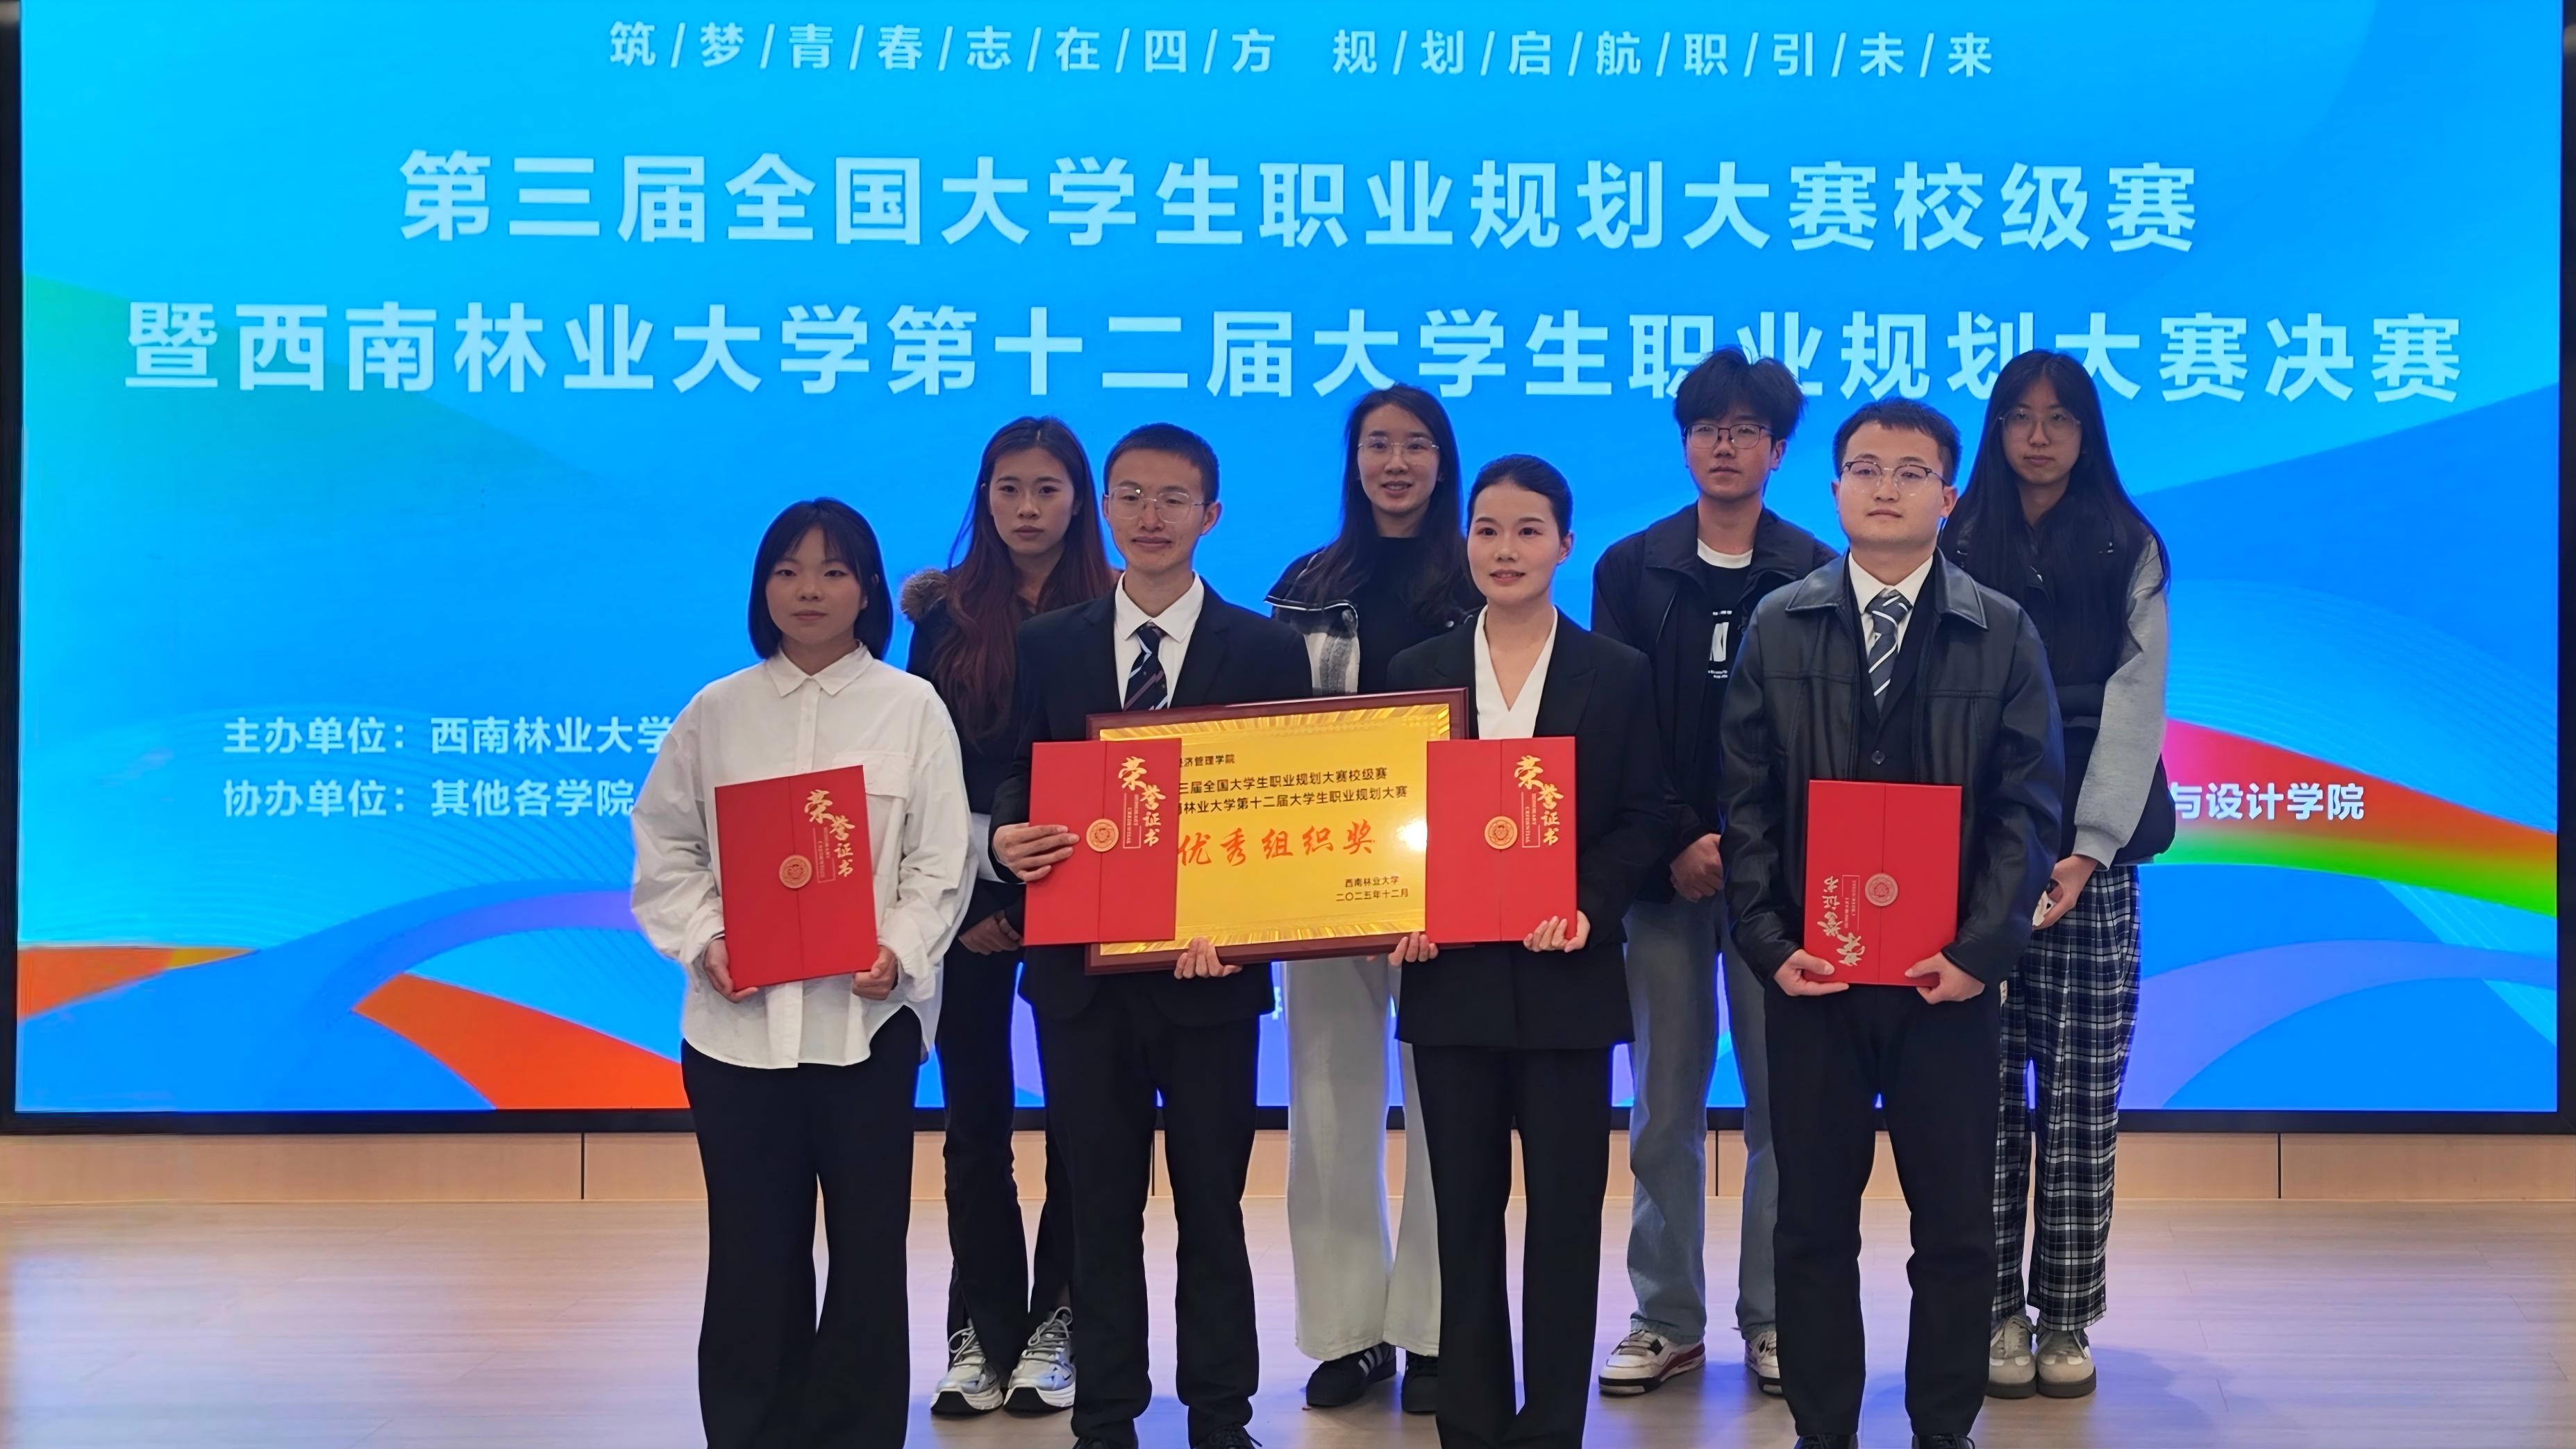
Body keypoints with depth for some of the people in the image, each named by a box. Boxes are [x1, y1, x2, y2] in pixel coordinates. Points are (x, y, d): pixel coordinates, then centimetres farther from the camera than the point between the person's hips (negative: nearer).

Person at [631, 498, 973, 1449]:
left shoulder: (912, 708, 3)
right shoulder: (716, 712, 7)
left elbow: (939, 861, -1)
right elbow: (665, 848, 7)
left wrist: (902, 953, -16)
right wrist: (703, 943, -8)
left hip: (868, 1015, -1)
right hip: (737, 1022, 1)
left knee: (867, 1247, 4)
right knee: (752, 1252, 6)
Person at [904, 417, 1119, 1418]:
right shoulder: (946, 613, 4)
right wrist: (956, 902, -5)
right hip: (969, 892, 2)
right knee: (975, 1111, 6)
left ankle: (1054, 1327, 13)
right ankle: (981, 1329, 14)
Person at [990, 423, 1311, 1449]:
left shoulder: (1266, 651, 0)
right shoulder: (1048, 646, 6)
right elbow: (1020, 788, 6)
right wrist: (1009, 841, -17)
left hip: (1208, 970, -1)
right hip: (1082, 971, 2)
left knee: (1211, 1208, 8)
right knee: (1100, 1209, 9)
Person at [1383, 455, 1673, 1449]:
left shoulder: (1616, 674, 4)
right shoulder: (1419, 670, 7)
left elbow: (1643, 817, 1)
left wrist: (1589, 906, -15)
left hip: (1566, 975, -1)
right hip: (1452, 973, 2)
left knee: (1564, 1209, 1)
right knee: (1464, 1209, 7)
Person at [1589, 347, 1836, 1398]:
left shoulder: (1817, 575, 4)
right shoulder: (1631, 569, 7)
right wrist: (1676, 842, -8)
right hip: (1663, 870, 1)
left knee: (1782, 1100, 2)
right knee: (1665, 1104, 4)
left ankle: (1773, 1321, 12)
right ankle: (1668, 1320, 13)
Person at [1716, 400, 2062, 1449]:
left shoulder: (2003, 634, 3)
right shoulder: (1778, 627, 5)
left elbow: (2027, 806, -2)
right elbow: (1746, 801, 2)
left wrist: (1979, 950, -11)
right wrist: (1769, 944, -7)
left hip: (1947, 973, 0)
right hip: (1811, 971, 1)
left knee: (1956, 1223, 6)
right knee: (1813, 1220, 7)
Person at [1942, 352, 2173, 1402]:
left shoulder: (2130, 549, 7)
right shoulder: (1955, 548, 9)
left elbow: (2135, 697, -2)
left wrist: (2092, 845, -14)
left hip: (2091, 851, 0)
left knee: (2081, 1092, -2)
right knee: (1987, 1087, -1)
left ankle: (2065, 1316, 6)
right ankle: (1996, 1311, 6)